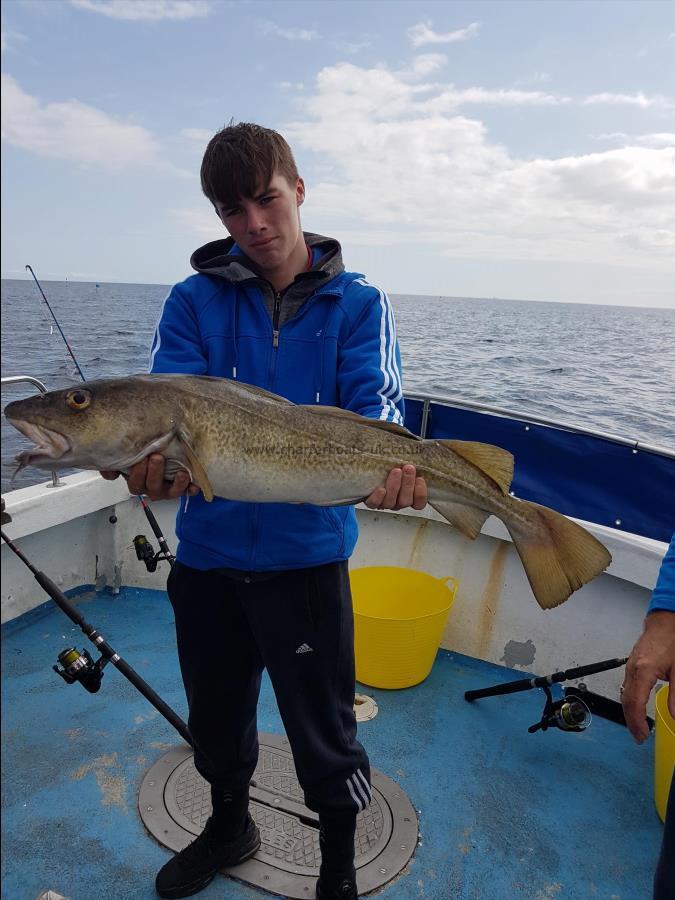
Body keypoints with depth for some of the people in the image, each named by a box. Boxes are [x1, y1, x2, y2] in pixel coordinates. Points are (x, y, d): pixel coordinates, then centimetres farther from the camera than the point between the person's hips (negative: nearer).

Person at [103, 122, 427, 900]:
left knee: (324, 733, 10)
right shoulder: (194, 301, 2)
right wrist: (154, 458, -34)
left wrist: (388, 463, -36)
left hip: (307, 552, -2)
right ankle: (228, 828, 53)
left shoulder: (355, 303, -1)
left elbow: (375, 407, -13)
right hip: (206, 552, 3)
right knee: (215, 717, 23)